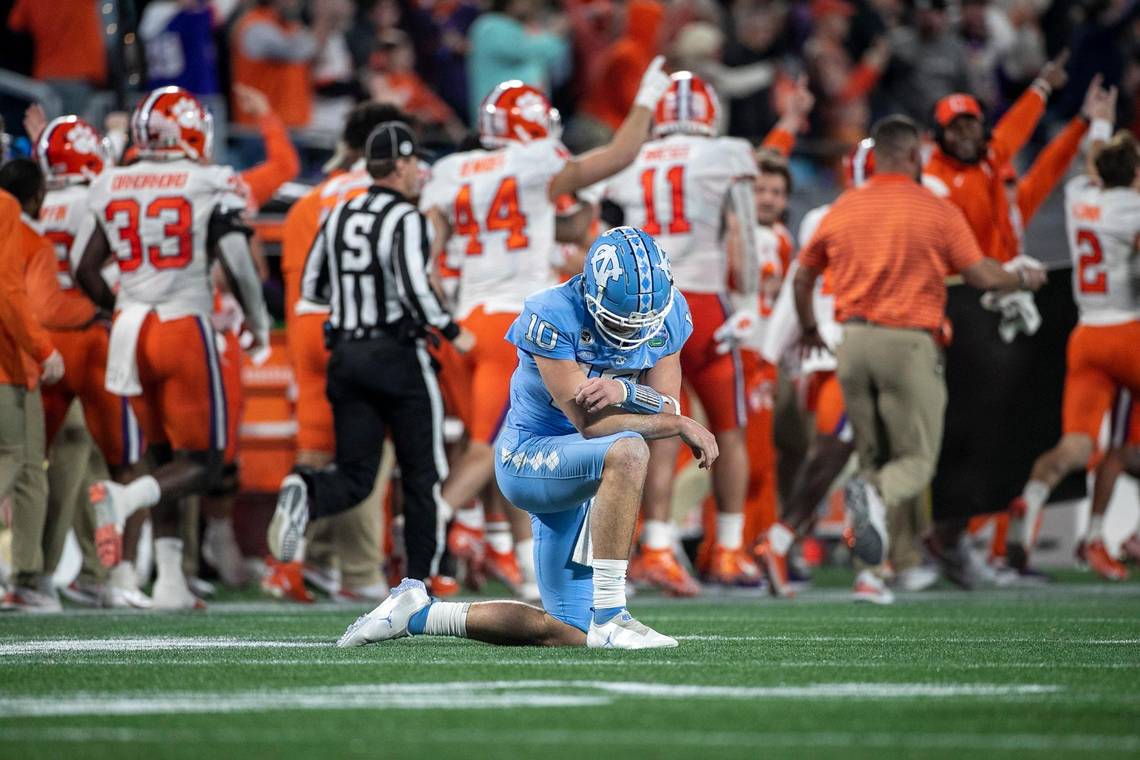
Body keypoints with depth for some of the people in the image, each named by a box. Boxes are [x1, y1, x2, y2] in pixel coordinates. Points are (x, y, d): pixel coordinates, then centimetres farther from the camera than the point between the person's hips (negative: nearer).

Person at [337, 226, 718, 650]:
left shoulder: (668, 314, -6)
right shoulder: (552, 318, -23)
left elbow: (666, 405, -11)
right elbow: (589, 422, -25)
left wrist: (624, 391, -32)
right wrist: (681, 425, -22)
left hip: (577, 481, 7)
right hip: (529, 458, -7)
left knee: (570, 635, 5)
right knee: (627, 450, -38)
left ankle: (417, 614, 20)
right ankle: (610, 618, -33)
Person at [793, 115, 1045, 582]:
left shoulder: (842, 209, 8)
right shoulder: (936, 211, -3)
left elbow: (802, 278, 17)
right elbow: (981, 276, -2)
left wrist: (809, 330, 35)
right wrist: (1023, 279, 19)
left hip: (854, 342, 4)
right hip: (909, 344, -4)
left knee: (873, 456, 15)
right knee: (917, 459, 3)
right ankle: (877, 498, -31)